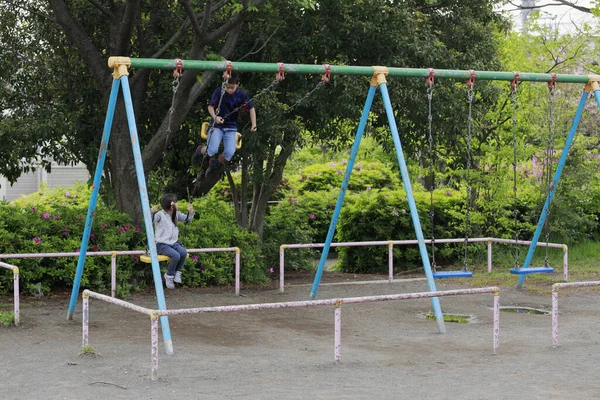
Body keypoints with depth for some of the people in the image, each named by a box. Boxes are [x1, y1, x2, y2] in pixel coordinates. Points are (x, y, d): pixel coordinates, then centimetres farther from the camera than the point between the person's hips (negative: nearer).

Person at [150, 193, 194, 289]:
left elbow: (187, 220, 19)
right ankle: (169, 276, -6)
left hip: (173, 242, 6)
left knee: (183, 252, -24)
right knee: (176, 255, -29)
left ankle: (177, 272, -3)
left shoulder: (177, 214, 8)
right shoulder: (160, 215, -13)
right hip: (161, 244, -6)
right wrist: (151, 212, -44)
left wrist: (190, 212, 1)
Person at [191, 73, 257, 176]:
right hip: (217, 125, -1)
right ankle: (200, 150, 16)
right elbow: (210, 106, -3)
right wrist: (215, 117, -22)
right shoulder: (219, 92, -12)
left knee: (230, 152, -21)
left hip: (231, 127, 1)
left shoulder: (242, 95, -9)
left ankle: (215, 163, 13)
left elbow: (251, 109, 2)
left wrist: (254, 125, -8)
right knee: (212, 150, -22)